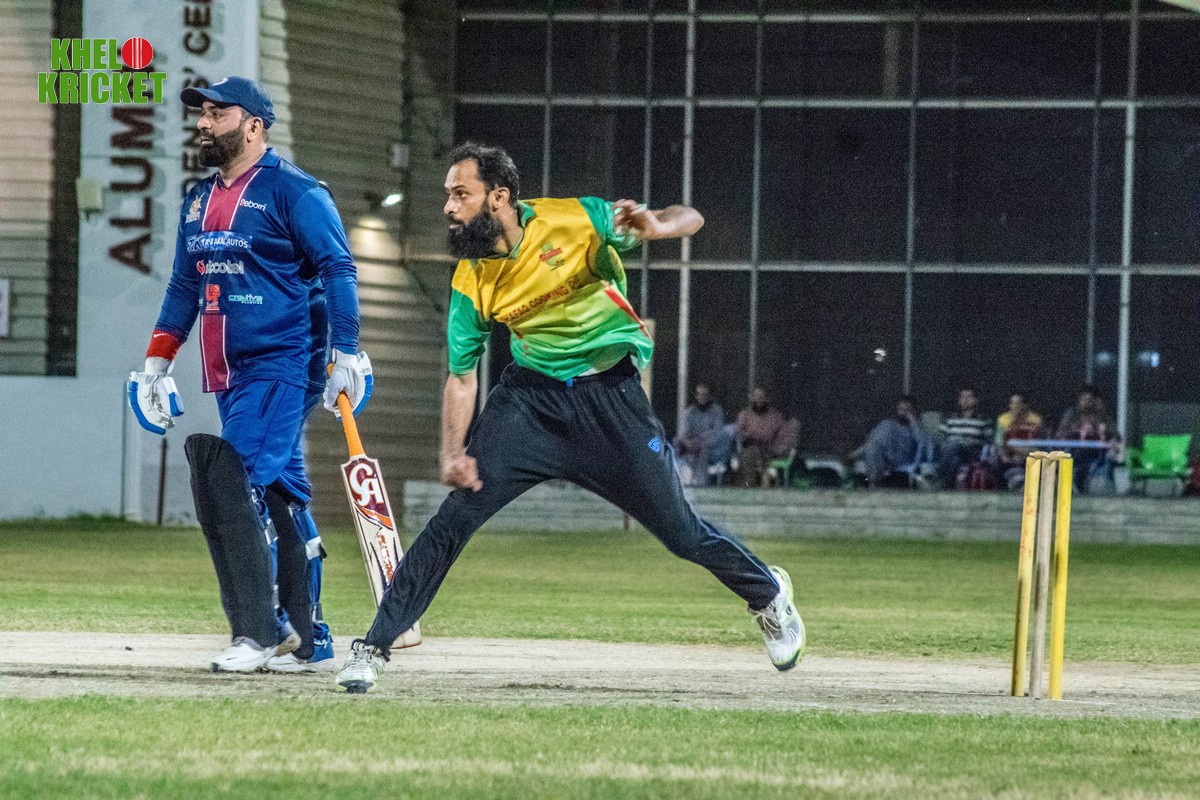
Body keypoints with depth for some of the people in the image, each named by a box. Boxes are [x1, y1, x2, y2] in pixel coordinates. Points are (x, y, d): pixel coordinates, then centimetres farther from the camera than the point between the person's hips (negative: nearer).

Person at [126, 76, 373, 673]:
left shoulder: (294, 193, -7)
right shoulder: (200, 200, 18)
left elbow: (338, 271, -11)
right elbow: (185, 285, 24)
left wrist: (346, 354, -18)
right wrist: (157, 361, 18)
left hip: (284, 366, -8)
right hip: (229, 374, 8)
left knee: (231, 482, -19)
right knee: (278, 499, 8)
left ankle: (258, 634, -18)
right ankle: (307, 640, 11)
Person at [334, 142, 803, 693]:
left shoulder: (573, 220, -15)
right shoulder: (470, 281, -4)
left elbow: (691, 219, -10)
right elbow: (461, 374, 2)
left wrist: (655, 227, -34)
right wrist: (453, 453, -13)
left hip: (612, 395, -2)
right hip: (531, 397, 2)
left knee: (681, 533, 2)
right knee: (457, 513, -14)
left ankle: (768, 592, 33)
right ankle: (374, 648, -9)